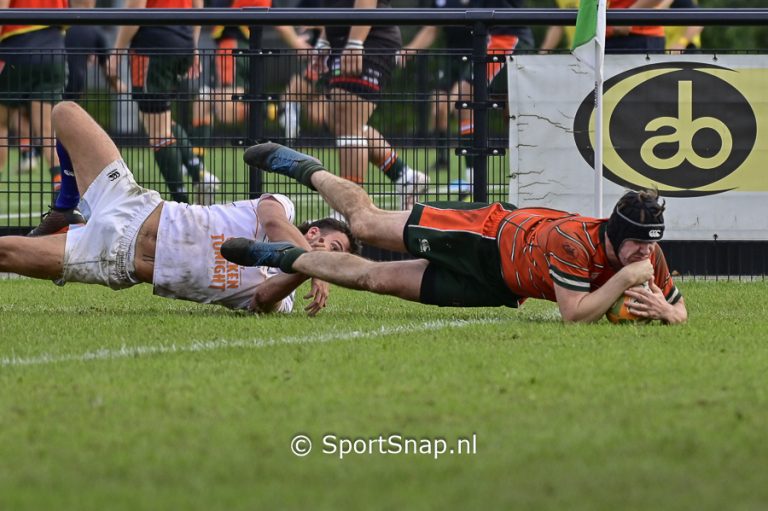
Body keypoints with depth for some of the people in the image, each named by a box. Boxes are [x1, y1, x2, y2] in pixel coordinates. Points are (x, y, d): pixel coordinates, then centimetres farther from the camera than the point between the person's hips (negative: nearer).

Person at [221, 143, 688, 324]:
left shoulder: (648, 258, -21)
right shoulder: (573, 241, -39)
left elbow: (682, 312, -8)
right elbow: (573, 314, -42)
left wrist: (663, 310, -30)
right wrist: (624, 279, -44)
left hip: (496, 285, 5)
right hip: (488, 235, -5)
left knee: (377, 279, 14)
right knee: (367, 223, 9)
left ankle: (283, 258, 36)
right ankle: (305, 169, 38)